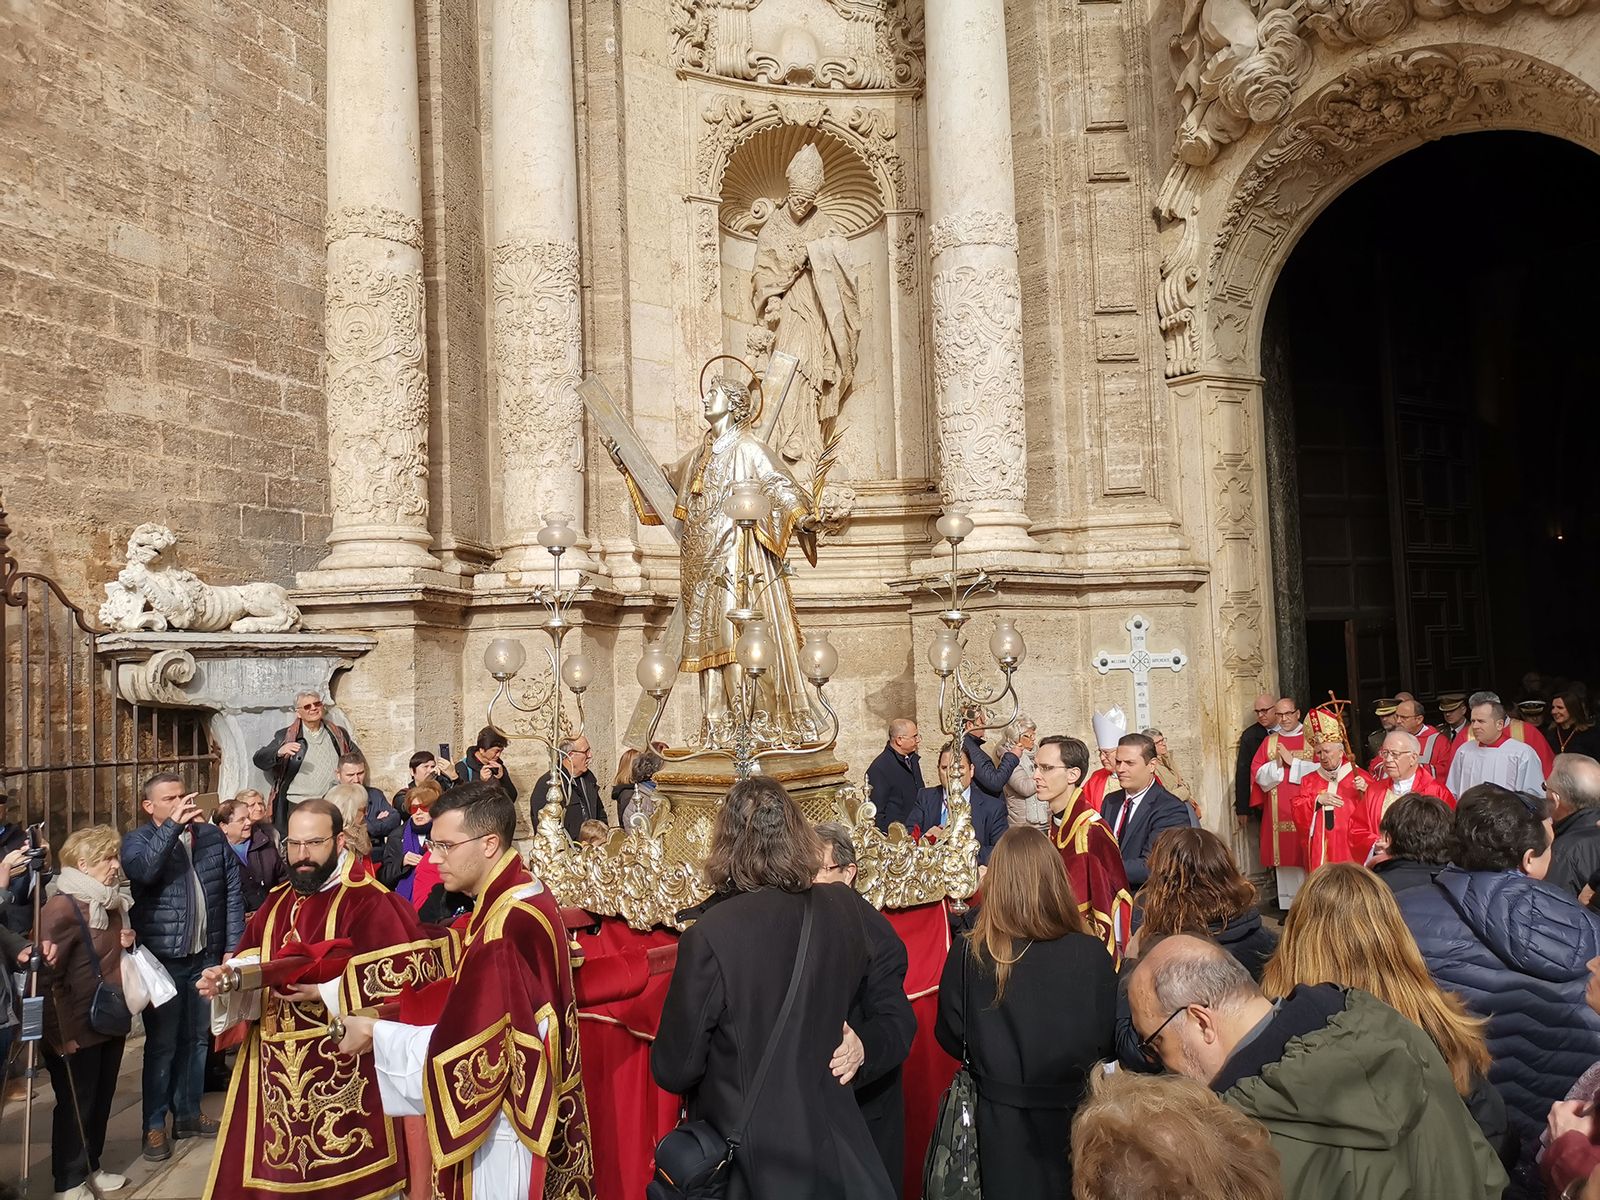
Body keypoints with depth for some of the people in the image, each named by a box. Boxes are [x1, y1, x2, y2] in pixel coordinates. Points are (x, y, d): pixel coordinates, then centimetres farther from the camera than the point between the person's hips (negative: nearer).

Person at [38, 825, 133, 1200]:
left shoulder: (113, 901, 8)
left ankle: (90, 1167, 34)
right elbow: (49, 975, -21)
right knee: (75, 1106, 6)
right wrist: (62, 1032, -22)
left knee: (101, 1100, 18)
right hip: (78, 1029, -8)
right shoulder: (62, 908, -19)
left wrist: (126, 941, 2)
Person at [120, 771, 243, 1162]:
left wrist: (233, 946, 0)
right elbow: (141, 871, -27)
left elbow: (233, 891, 4)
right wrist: (173, 825, -27)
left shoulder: (212, 835, 4)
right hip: (162, 959, -3)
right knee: (161, 1043, 3)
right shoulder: (137, 839, -3)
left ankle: (188, 1113, 29)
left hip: (206, 956, 3)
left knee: (197, 1037, 14)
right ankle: (154, 1125, 17)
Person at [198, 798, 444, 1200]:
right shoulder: (277, 902, 12)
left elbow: (407, 974, -18)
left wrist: (327, 991, -22)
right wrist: (227, 979, -8)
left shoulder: (369, 901, -12)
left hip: (342, 1073, -6)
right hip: (276, 1071, 7)